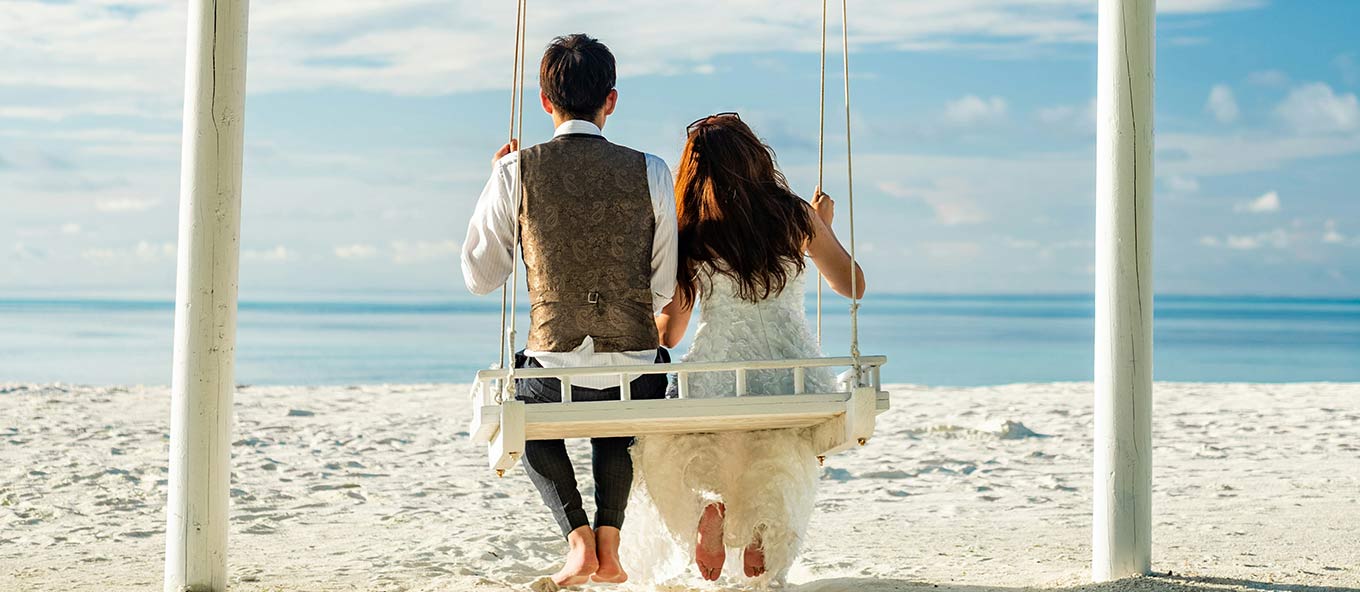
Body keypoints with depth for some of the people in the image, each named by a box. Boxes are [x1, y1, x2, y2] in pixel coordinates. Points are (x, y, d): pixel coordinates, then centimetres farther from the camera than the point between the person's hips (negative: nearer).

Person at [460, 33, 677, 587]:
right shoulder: (650, 172, -3)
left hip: (555, 370, -2)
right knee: (613, 416, 39)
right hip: (638, 381, 2)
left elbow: (480, 277, 5)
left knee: (522, 403, 35)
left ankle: (578, 537, 15)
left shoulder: (517, 170, -6)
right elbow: (666, 289, 2)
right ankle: (609, 540, 21)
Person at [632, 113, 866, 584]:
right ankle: (762, 528, 1)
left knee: (658, 455, 25)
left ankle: (707, 504, -6)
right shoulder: (795, 215, 0)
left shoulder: (690, 236, 0)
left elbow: (668, 334, 6)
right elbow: (853, 286, 13)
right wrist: (824, 225, 28)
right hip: (791, 377, 1)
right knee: (782, 478, 31)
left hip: (716, 380, -1)